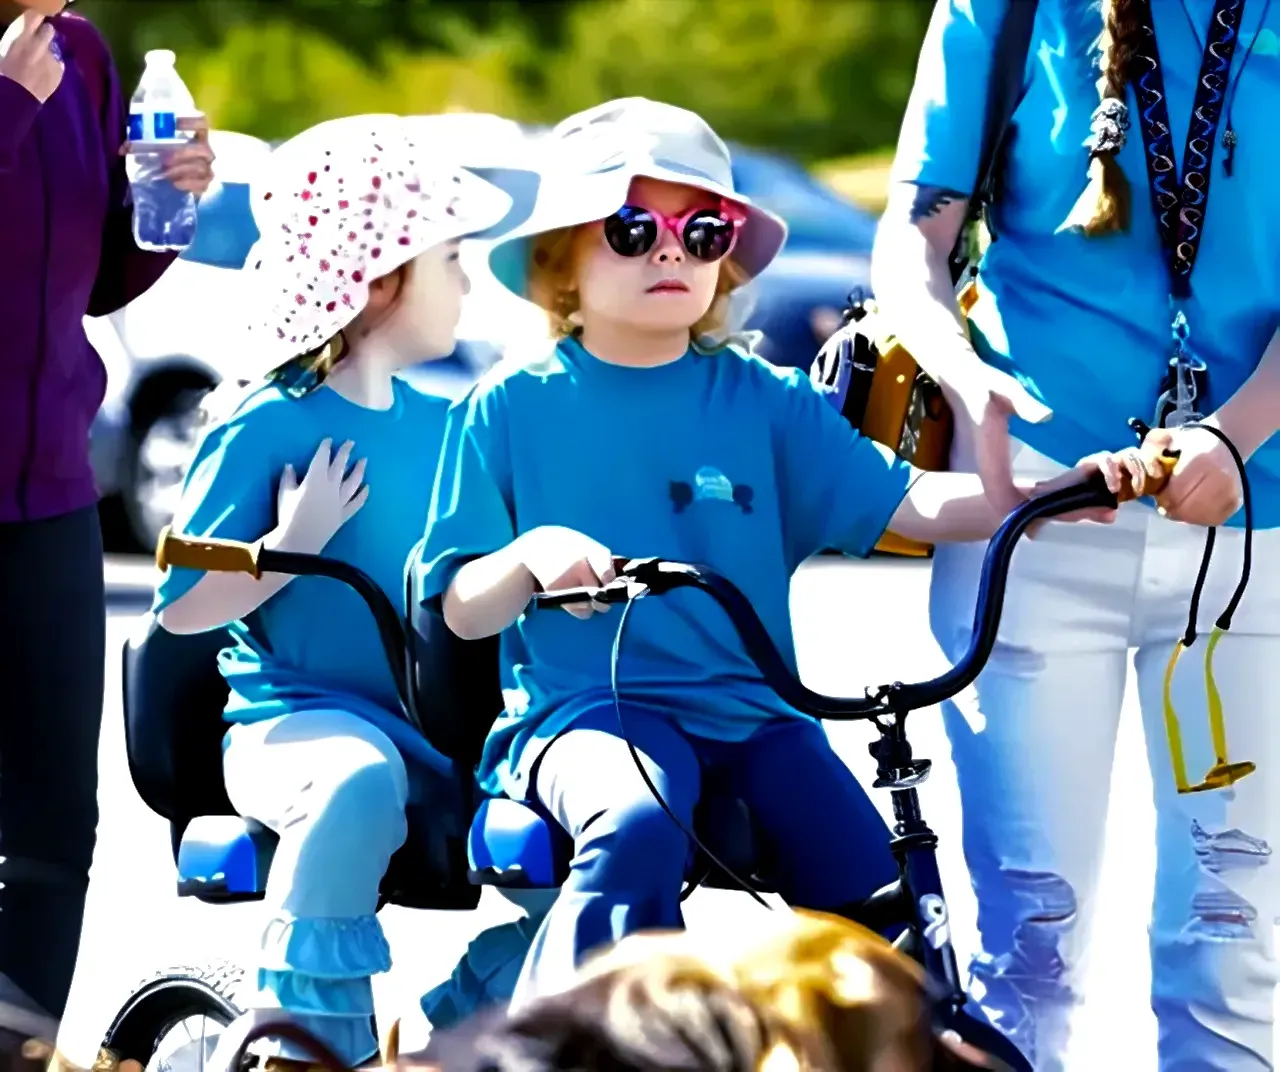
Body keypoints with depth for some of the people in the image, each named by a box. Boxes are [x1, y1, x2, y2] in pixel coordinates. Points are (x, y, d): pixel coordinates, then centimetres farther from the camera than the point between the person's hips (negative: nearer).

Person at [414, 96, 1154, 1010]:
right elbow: (462, 610, 3)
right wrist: (533, 557, -19)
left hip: (750, 716, 3)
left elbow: (907, 502, 3)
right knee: (637, 826, -36)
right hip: (586, 705, -3)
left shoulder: (766, 403, 11)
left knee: (866, 884, -17)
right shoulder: (512, 408, 5)